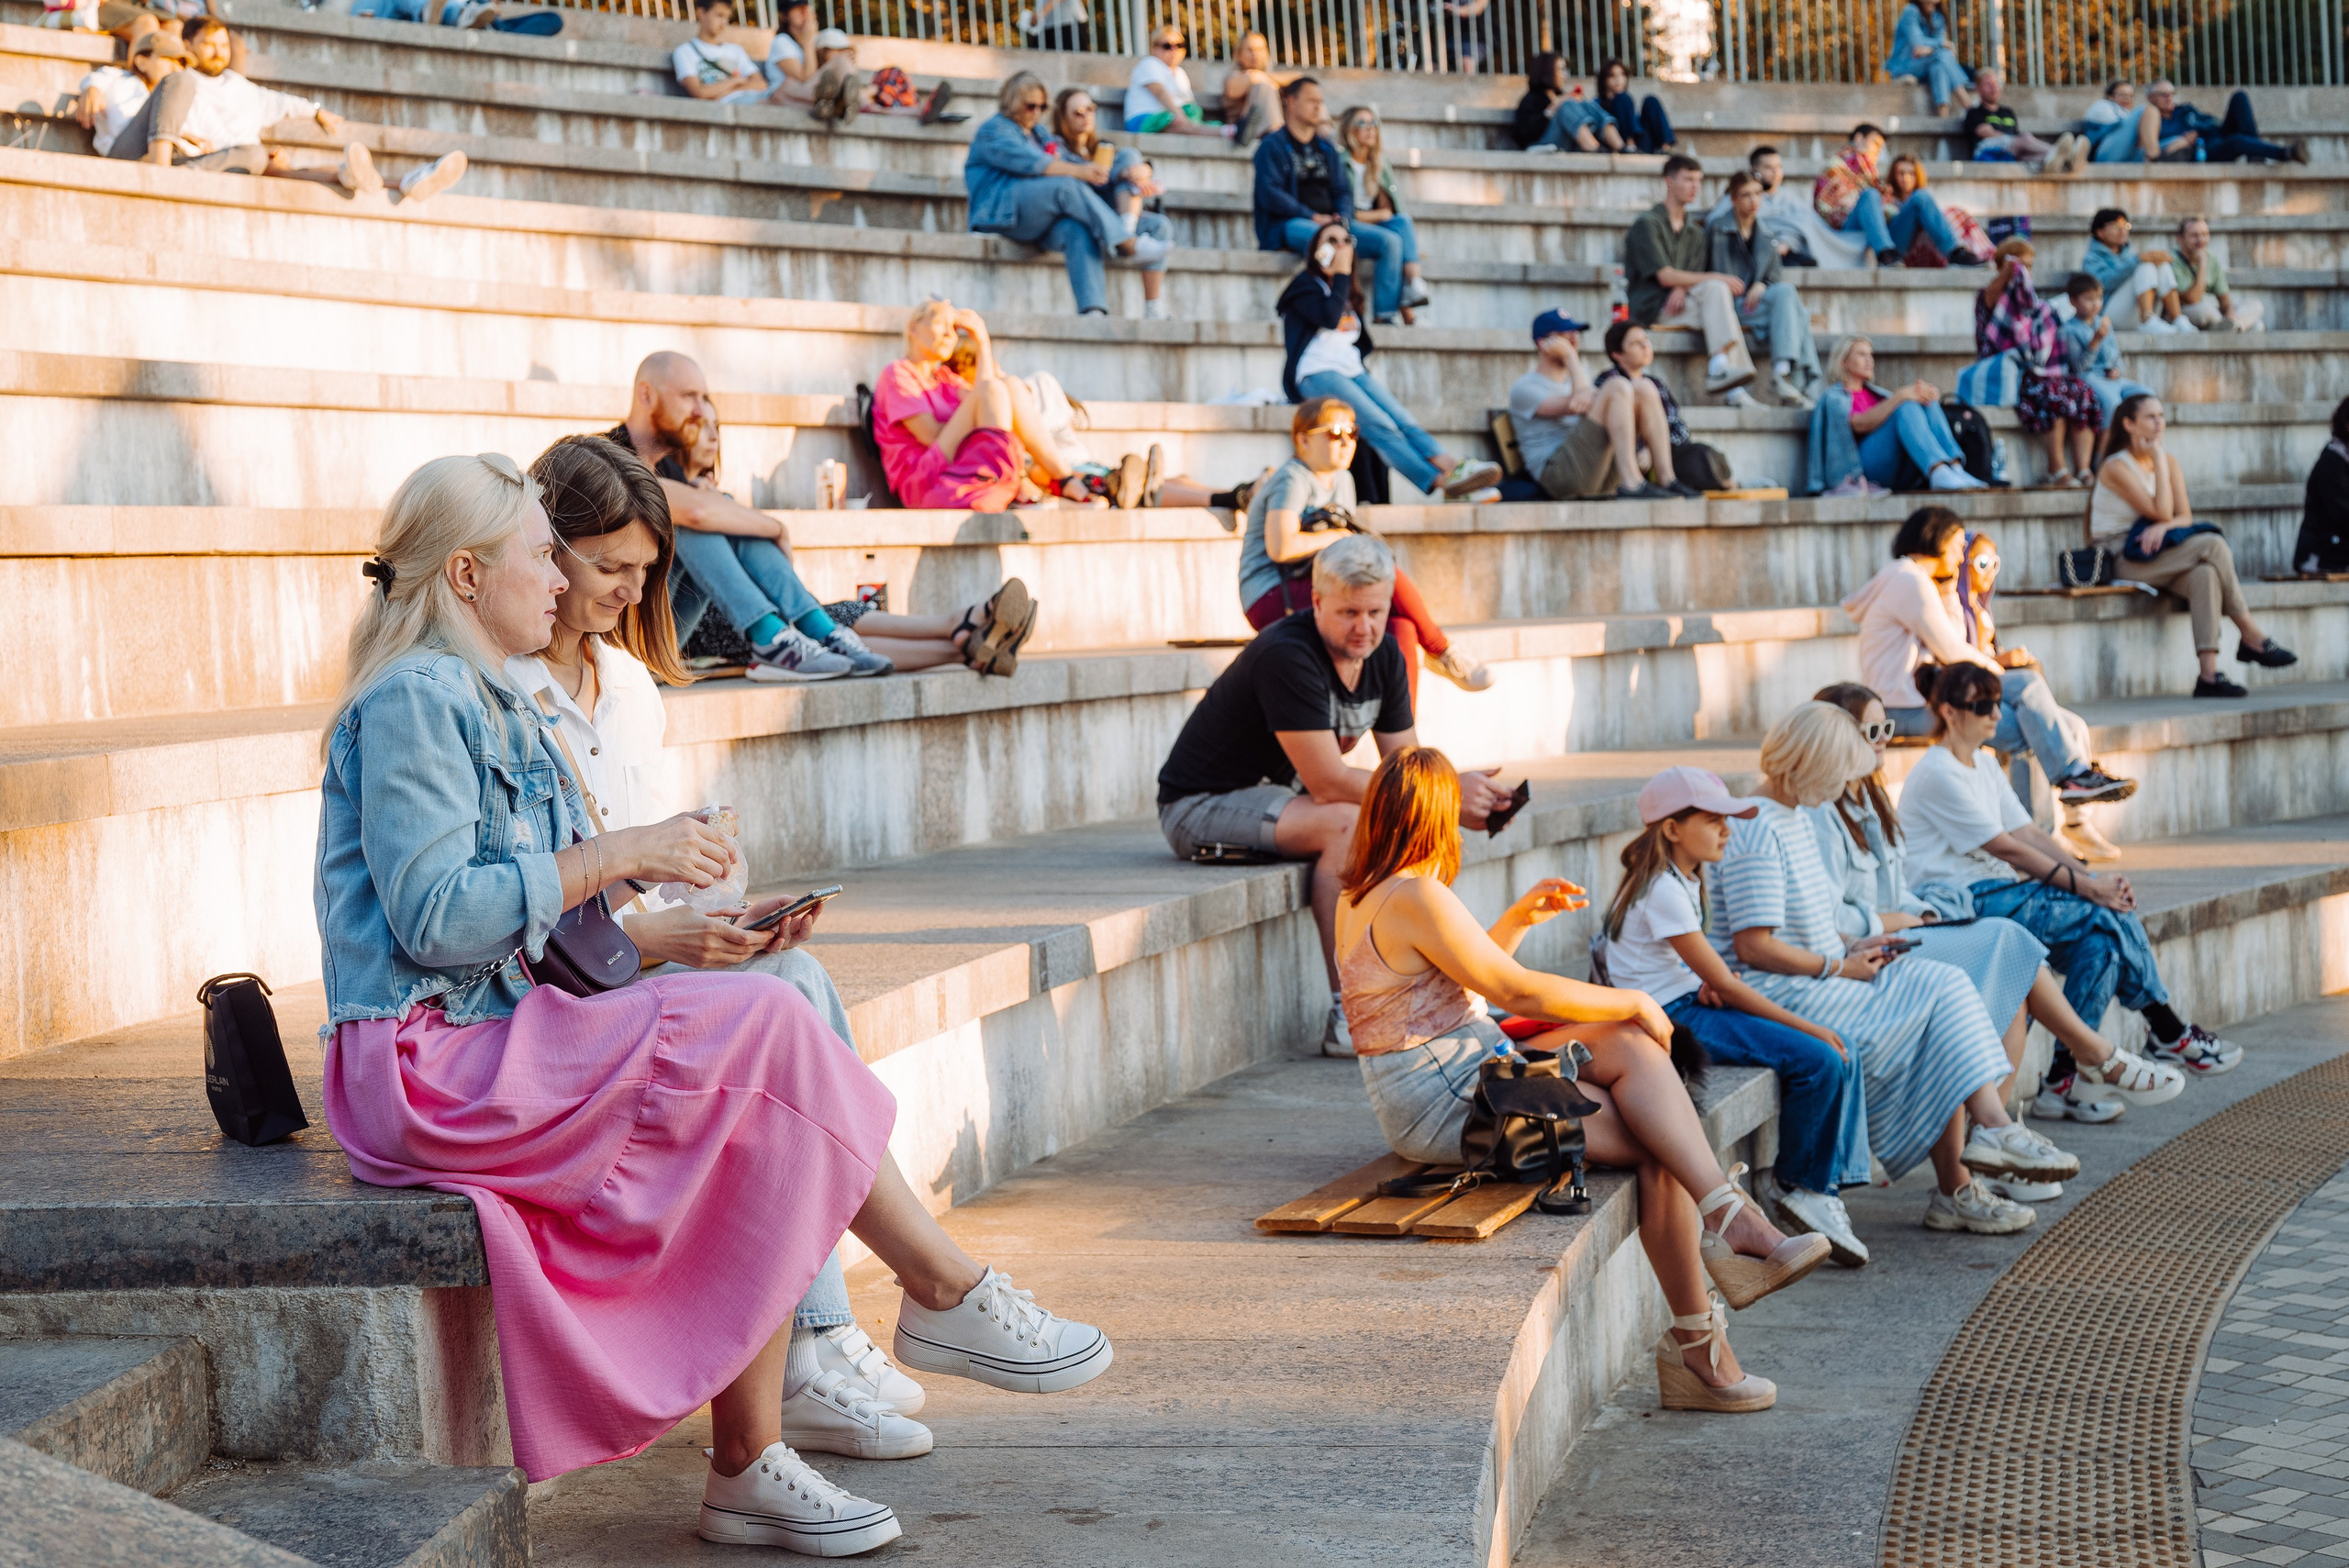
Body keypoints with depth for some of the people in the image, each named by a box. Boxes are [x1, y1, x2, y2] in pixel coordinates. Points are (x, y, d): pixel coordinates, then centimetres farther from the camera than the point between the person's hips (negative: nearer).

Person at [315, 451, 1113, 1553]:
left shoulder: (493, 708, 22)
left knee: (759, 1123, -11)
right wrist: (616, 856, -16)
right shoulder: (413, 699, -9)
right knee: (763, 1026, -19)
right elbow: (432, 915, -20)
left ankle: (749, 1467, -15)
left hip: (494, 1040, 9)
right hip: (426, 1063, -9)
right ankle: (946, 1293, -6)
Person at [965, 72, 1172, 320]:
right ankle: (1127, 244, -33)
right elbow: (1029, 162, -14)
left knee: (1079, 231, -29)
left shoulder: (1037, 135, 30)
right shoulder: (994, 131, 4)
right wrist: (1078, 171, -23)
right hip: (1001, 212, -6)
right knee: (1068, 187, -31)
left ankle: (1092, 309, -47)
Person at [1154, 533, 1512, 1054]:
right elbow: (1327, 782, -30)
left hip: (1277, 800, 8)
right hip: (1200, 807, -8)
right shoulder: (1286, 656, -27)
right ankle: (1346, 1019, -30)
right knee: (1348, 824, -31)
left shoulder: (1383, 655, 0)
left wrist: (1462, 802, -21)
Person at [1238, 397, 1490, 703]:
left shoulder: (1342, 481, 20)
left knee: (1401, 629, -22)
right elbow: (1280, 547, -24)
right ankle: (1443, 655, -9)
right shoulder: (1292, 480, -9)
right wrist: (1335, 537, -9)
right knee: (1386, 573, -28)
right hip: (1273, 599, -9)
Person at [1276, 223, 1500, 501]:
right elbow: (1329, 317, -13)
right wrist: (1341, 273, -2)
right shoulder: (1306, 284, 6)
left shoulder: (1347, 292, 28)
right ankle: (1439, 481, -49)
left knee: (1403, 419, -23)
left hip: (1352, 372, 7)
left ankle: (1450, 466, -47)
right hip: (1316, 374, -7)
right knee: (1379, 425, -30)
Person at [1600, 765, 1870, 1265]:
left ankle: (1824, 1186, -1)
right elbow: (1724, 983, -18)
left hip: (1693, 1004, 10)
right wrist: (1807, 1027, -15)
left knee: (1841, 1054, -3)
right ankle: (1795, 1187, -4)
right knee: (1818, 1060, -21)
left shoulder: (1686, 880, 13)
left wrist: (1710, 980, -4)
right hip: (1670, 1018, -10)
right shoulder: (1663, 891, -18)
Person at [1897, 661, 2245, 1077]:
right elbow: (2008, 849, -16)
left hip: (1994, 887, 9)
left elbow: (2029, 834, 11)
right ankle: (2171, 1034, -6)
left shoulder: (1983, 766, 17)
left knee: (2113, 908, -10)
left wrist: (2093, 879, -4)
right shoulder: (1937, 774, -13)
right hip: (1961, 900, -9)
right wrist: (2087, 886, -15)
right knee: (2101, 915, -18)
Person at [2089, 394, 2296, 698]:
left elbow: (2185, 516, 3)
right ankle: (2251, 638, -17)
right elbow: (2162, 512, -18)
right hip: (2120, 560, -6)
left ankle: (2209, 675, -38)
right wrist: (2159, 460, -12)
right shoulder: (2116, 467, -11)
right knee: (2213, 545, -25)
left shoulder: (2168, 461, 12)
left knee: (2205, 574, -29)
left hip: (2151, 552, 6)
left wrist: (2162, 527, -20)